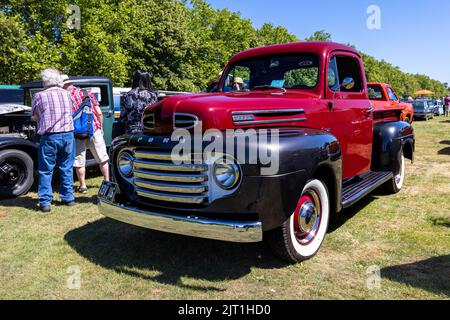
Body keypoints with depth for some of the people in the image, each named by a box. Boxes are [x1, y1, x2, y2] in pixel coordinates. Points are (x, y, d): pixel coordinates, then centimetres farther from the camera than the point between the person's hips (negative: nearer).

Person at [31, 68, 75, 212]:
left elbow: (34, 117, 8)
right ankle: (68, 198, 21)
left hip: (49, 137, -3)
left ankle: (45, 202, 6)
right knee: (66, 168, 14)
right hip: (68, 135, 3)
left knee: (46, 170, 6)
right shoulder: (66, 94, 5)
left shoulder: (39, 96, -3)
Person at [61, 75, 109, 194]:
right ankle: (107, 182, 21)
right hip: (94, 130, 2)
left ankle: (83, 186, 19)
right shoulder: (87, 93, 3)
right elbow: (99, 114, 2)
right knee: (102, 159, 14)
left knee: (79, 161, 12)